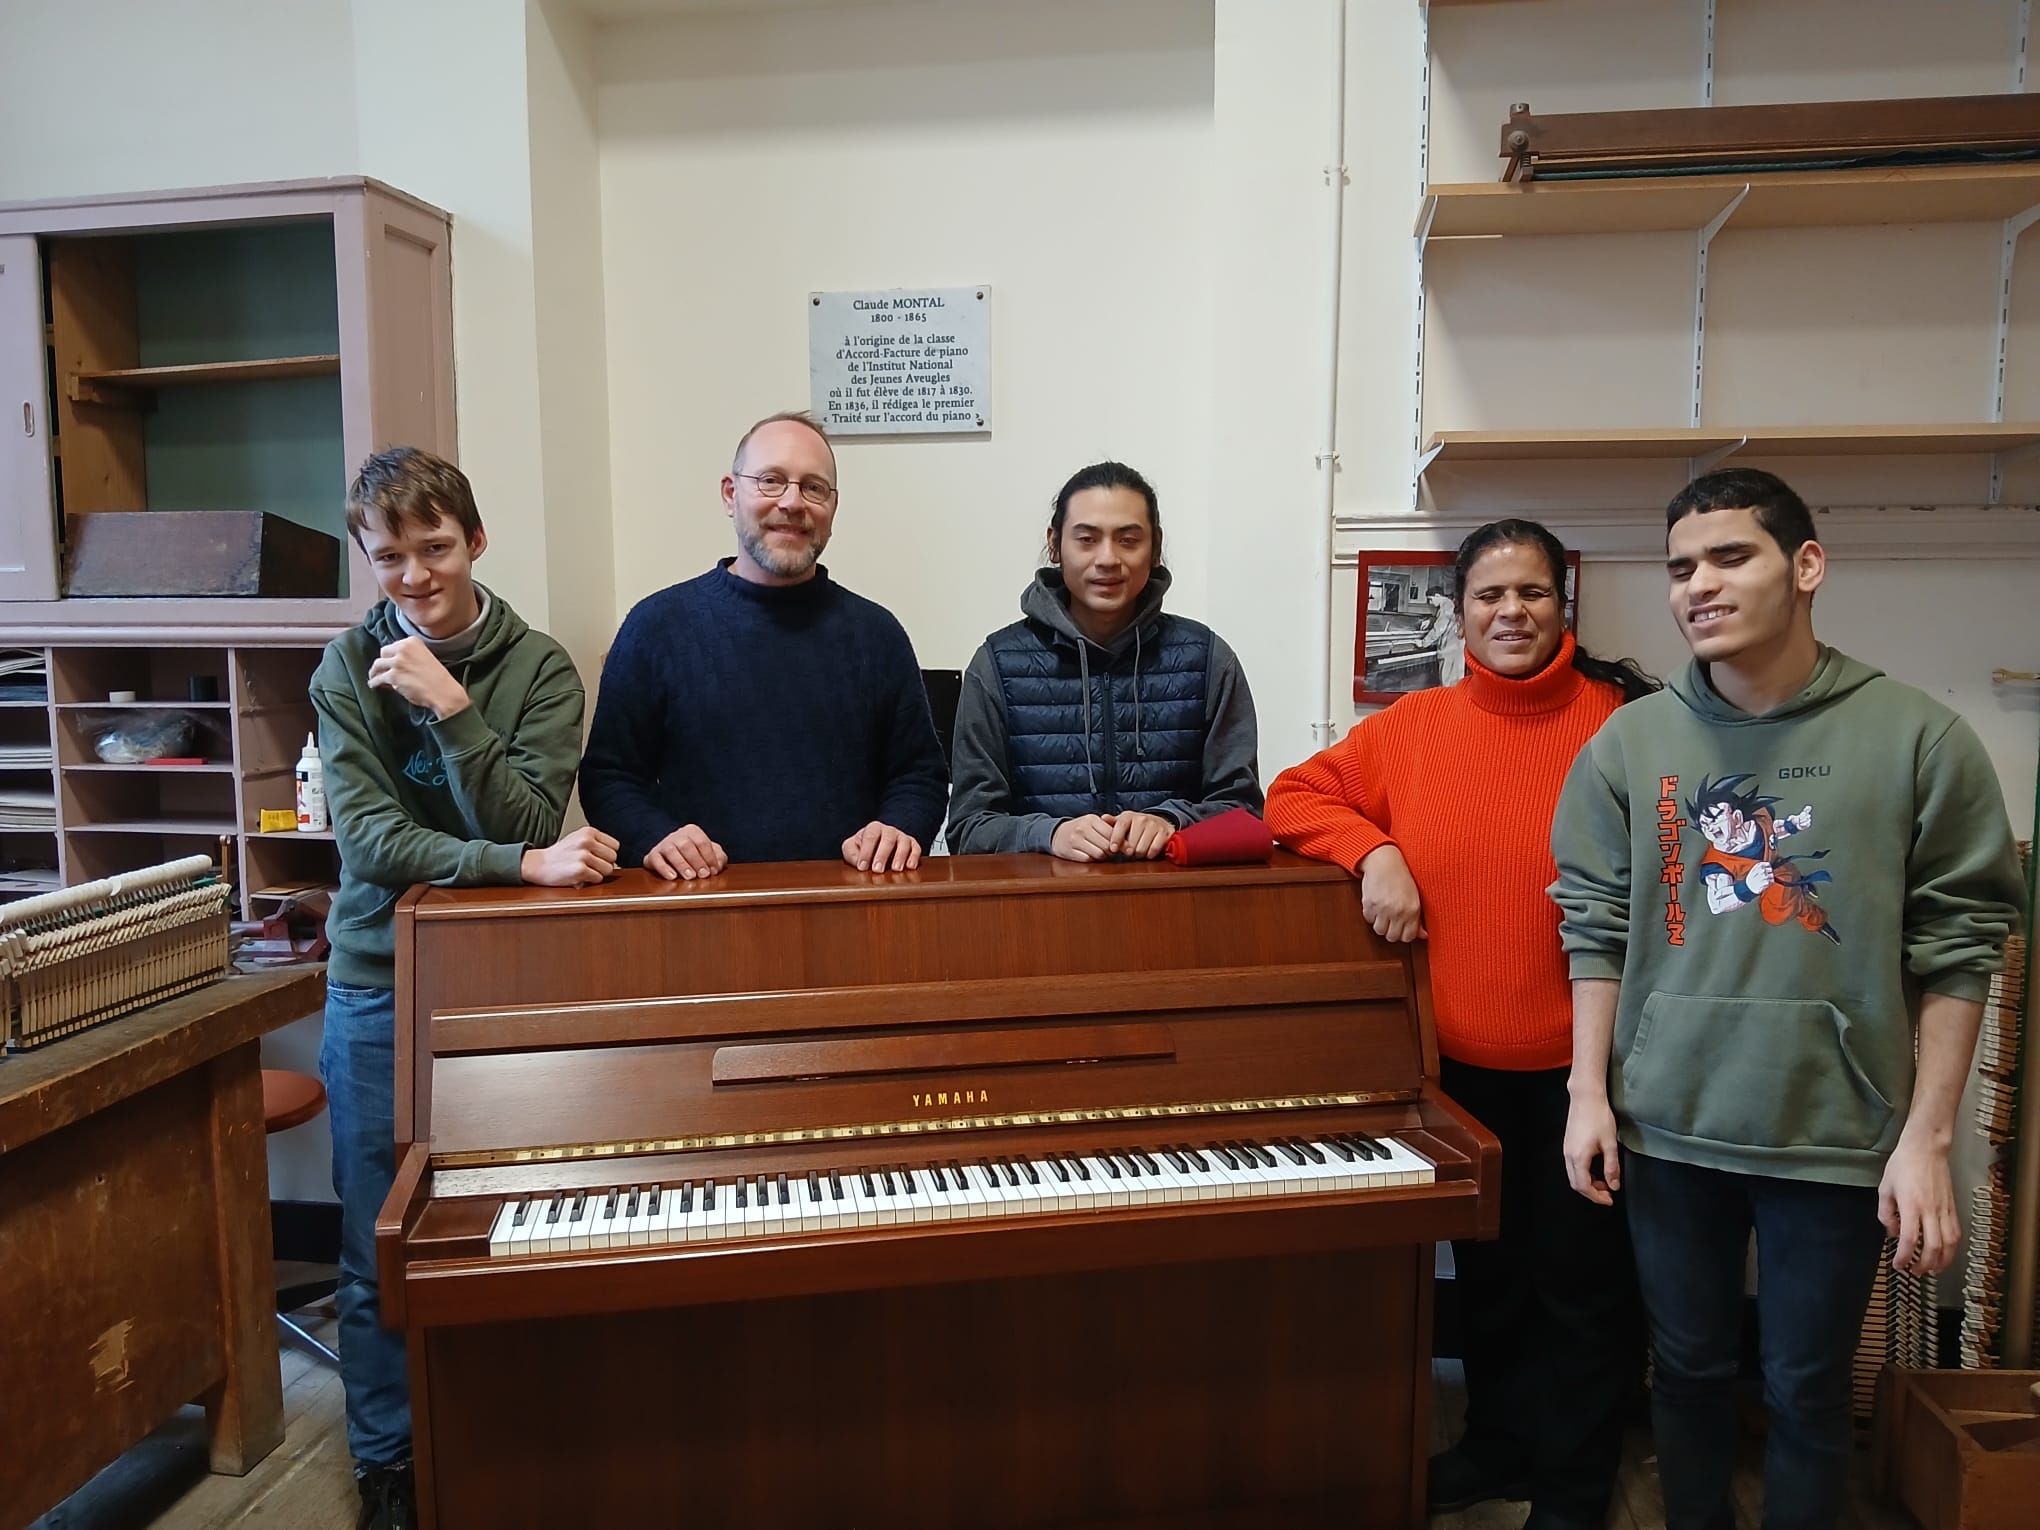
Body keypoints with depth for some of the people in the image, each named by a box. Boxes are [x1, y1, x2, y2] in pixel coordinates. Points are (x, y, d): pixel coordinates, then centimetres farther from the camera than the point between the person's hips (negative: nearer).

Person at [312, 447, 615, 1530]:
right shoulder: (349, 669, -3)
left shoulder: (540, 669, -4)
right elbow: (369, 836, -13)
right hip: (380, 990, 1)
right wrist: (519, 865, -25)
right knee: (380, 1257, 10)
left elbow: (528, 823, -14)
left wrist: (450, 708, -23)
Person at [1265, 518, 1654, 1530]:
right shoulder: (1415, 727, 0)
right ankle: (1497, 1444, 43)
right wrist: (1375, 852, -13)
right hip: (1463, 1063, 3)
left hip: (1579, 1063, -3)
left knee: (1580, 1276, 13)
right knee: (1485, 1265, 20)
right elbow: (1297, 795, 5)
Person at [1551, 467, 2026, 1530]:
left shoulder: (1919, 740, -6)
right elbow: (1597, 928, 3)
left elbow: (1957, 950, -5)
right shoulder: (1628, 745, 0)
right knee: (1688, 1369, 17)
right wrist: (1590, 1092, 0)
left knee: (1807, 1393, 13)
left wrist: (1927, 1138, -7)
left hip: (1837, 1136, -2)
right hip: (1668, 1126, 2)